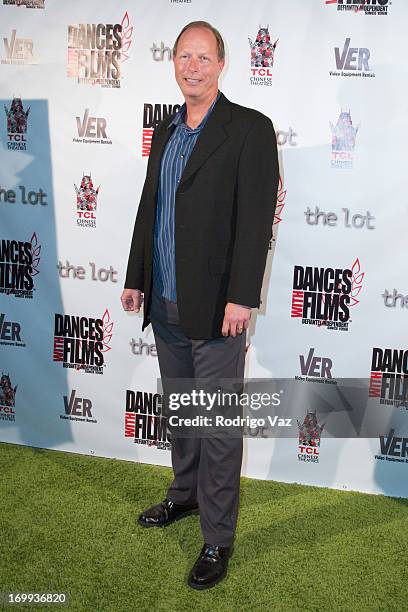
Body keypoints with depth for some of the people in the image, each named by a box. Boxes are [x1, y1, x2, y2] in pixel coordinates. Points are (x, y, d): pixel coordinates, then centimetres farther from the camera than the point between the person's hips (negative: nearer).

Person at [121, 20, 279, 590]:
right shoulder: (166, 132, 14)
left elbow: (256, 219, -14)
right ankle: (185, 494, 41)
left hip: (214, 307, -7)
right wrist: (136, 278, 16)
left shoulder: (250, 129, -8)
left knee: (219, 424, 2)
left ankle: (218, 537, 16)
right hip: (165, 305, 7)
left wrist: (241, 297, -19)